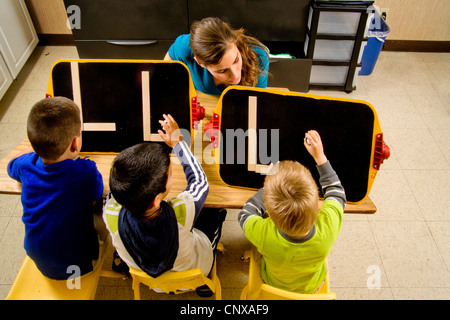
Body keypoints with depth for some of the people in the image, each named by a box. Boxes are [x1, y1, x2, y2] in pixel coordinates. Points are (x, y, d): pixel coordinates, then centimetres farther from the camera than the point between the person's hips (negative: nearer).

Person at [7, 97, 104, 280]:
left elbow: (11, 166, 9)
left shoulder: (27, 165, -17)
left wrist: (40, 149, 13)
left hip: (39, 262, 5)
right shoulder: (85, 171, -32)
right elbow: (98, 195, -9)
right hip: (75, 265, -4)